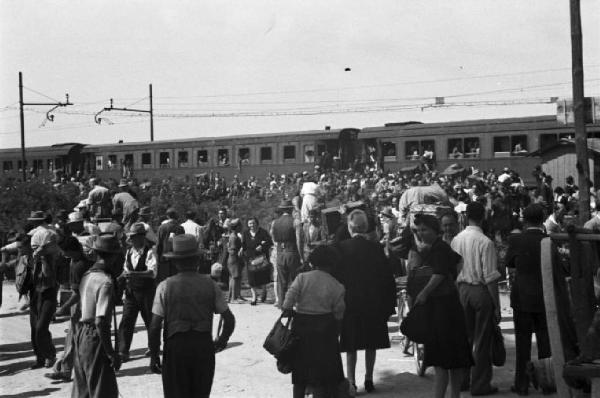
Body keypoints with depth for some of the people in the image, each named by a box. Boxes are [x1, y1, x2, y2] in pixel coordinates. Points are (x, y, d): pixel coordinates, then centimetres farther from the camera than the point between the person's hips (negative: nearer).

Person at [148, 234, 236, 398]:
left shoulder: (165, 287, -6)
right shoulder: (210, 285, -2)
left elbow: (155, 327, -8)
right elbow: (229, 320, 0)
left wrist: (154, 355, 3)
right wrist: (222, 340, 18)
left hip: (175, 347, -1)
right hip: (204, 346, 2)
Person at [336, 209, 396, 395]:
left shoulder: (341, 247, -11)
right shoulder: (376, 248, -8)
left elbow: (335, 275, -6)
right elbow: (387, 277, -4)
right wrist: (389, 303, 5)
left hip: (348, 301, -1)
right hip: (373, 303, 1)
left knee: (351, 346, 8)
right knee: (371, 344, 15)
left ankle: (351, 382, 7)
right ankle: (369, 380, 22)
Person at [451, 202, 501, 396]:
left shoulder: (456, 240, 1)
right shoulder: (485, 242, -15)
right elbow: (490, 278, -14)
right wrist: (497, 306, -8)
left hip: (462, 289, 5)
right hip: (481, 291, -5)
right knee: (482, 340, 5)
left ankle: (462, 380, 26)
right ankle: (480, 384, 13)